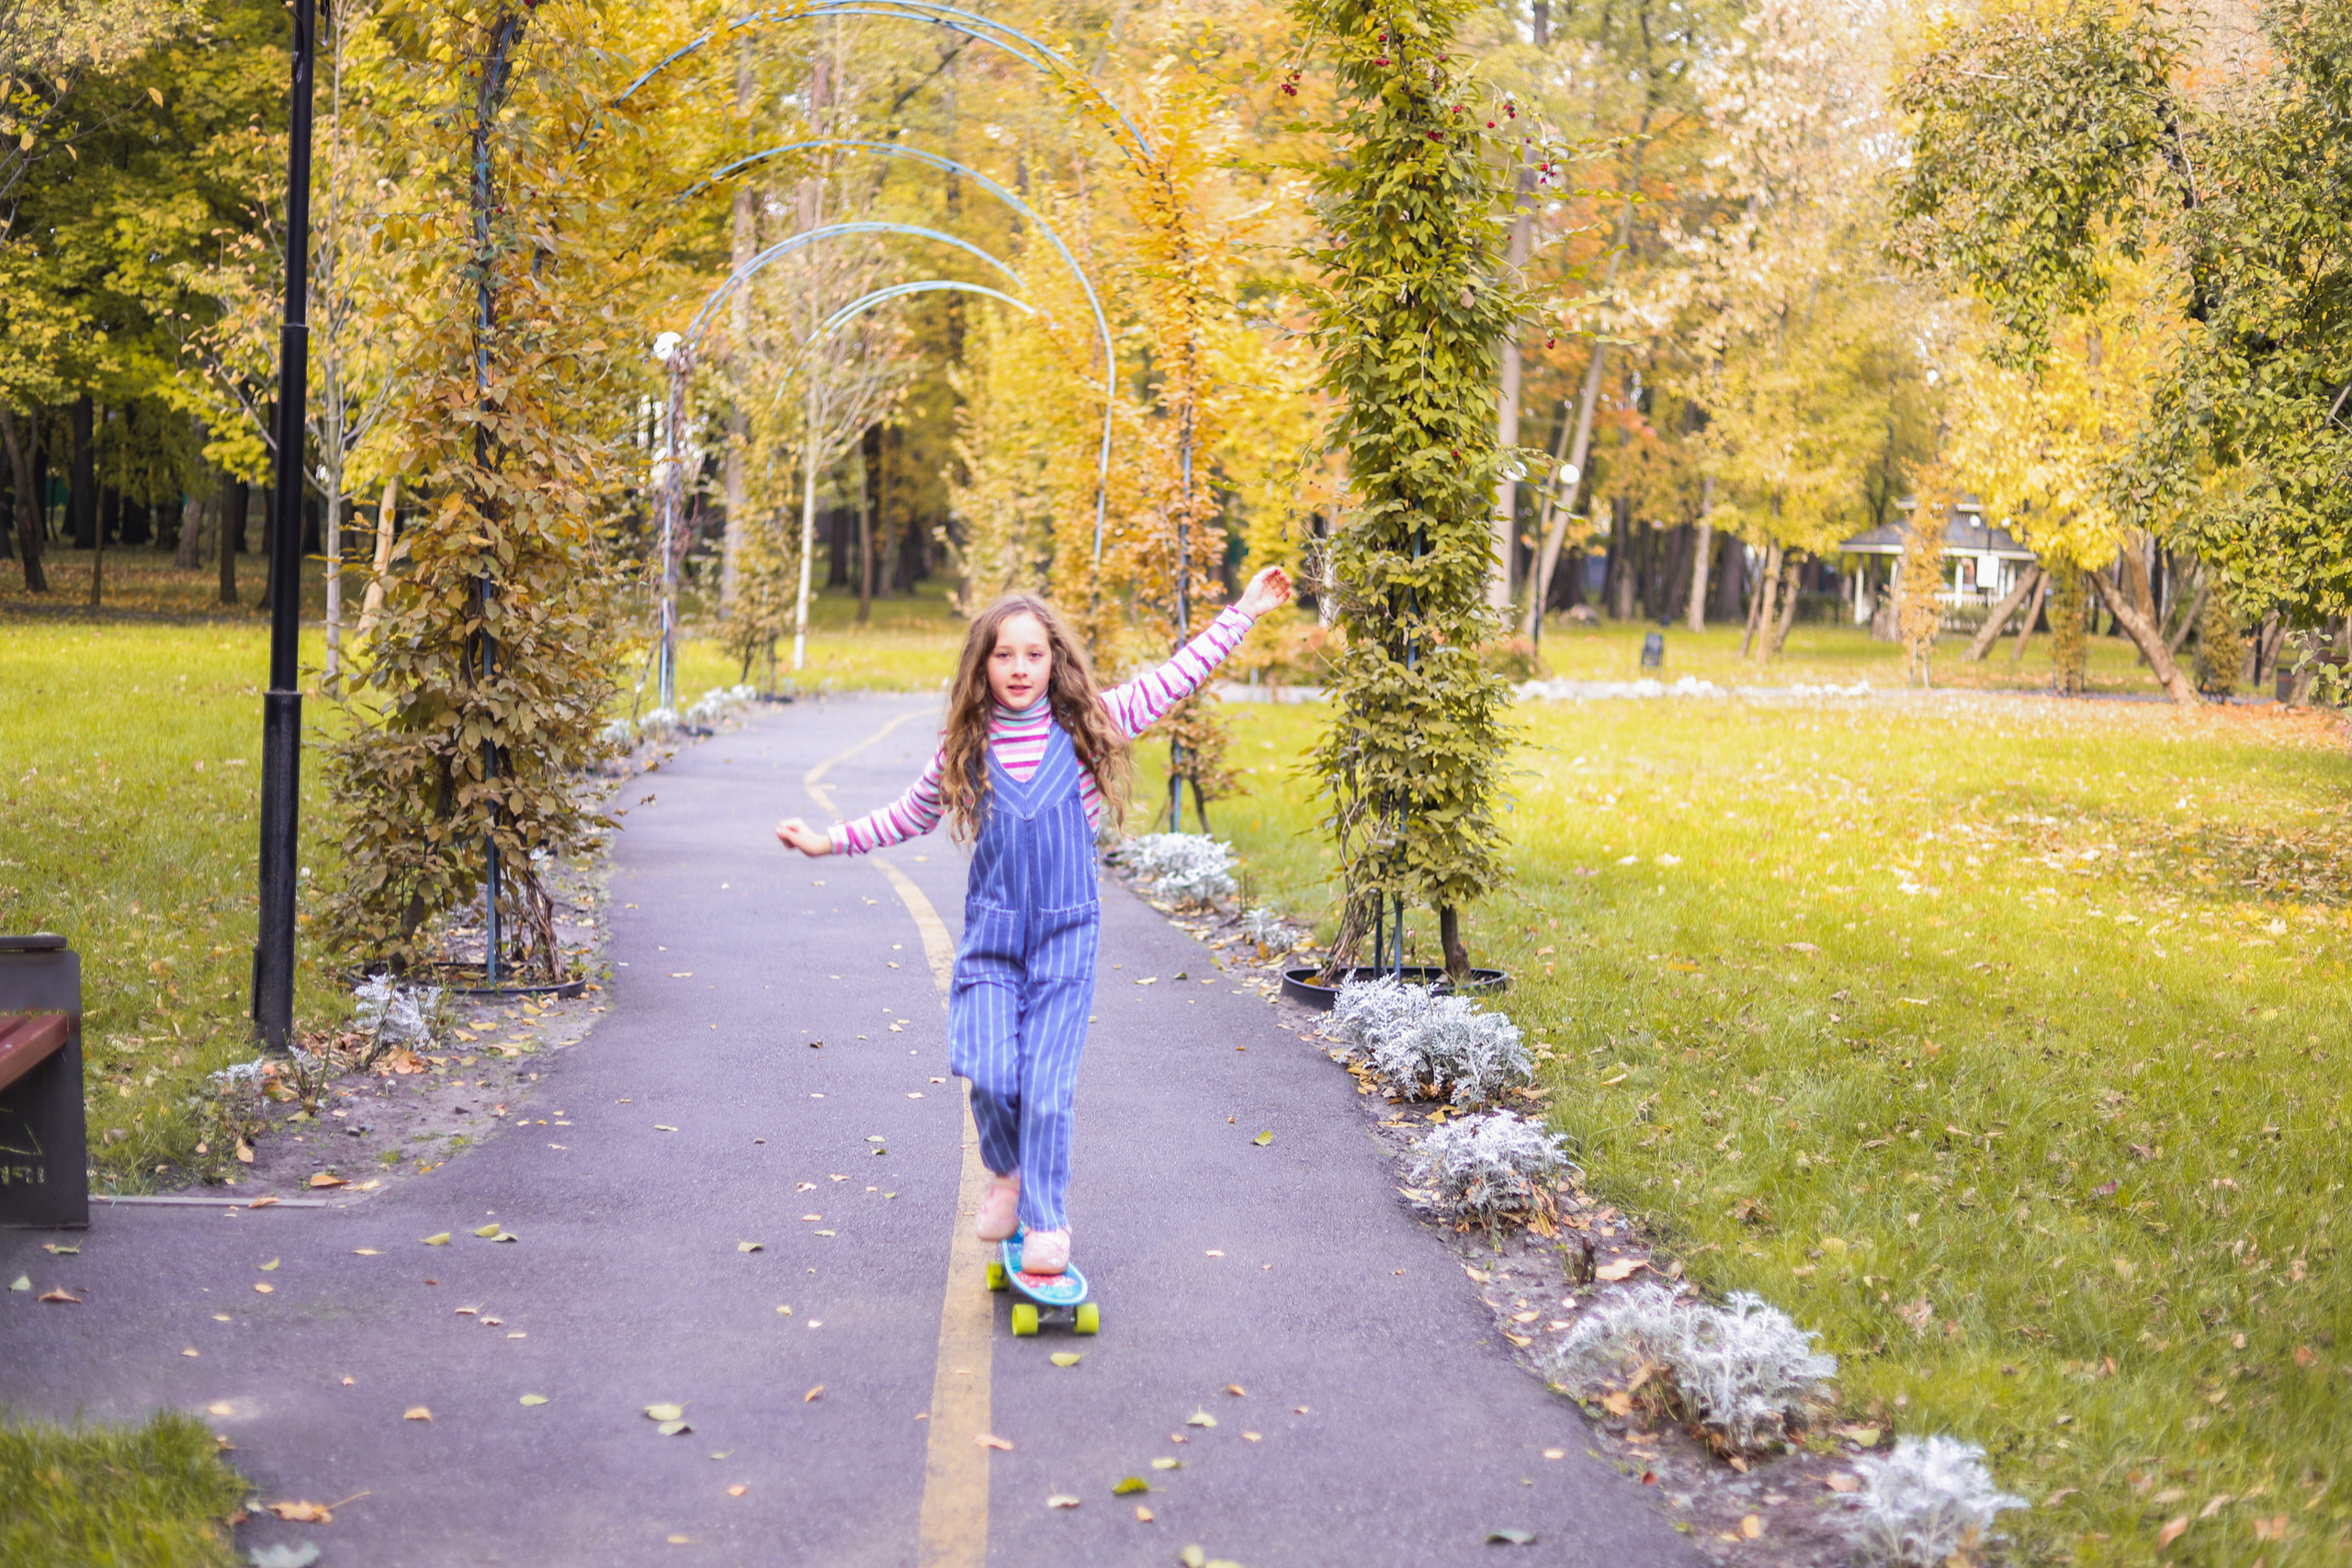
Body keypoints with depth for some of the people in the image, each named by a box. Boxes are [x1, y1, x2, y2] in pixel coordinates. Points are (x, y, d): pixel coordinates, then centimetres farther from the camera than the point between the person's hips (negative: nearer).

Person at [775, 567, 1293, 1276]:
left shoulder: (1088, 726, 1)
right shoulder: (965, 746, 4)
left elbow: (1172, 680, 7)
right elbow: (910, 815, 19)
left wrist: (1241, 614, 7)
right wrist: (830, 841, 16)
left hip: (1065, 933, -1)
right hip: (991, 933, 1)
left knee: (1047, 1084, -3)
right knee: (990, 1072, -12)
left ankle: (1046, 1221, 13)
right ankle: (1007, 1172, 20)